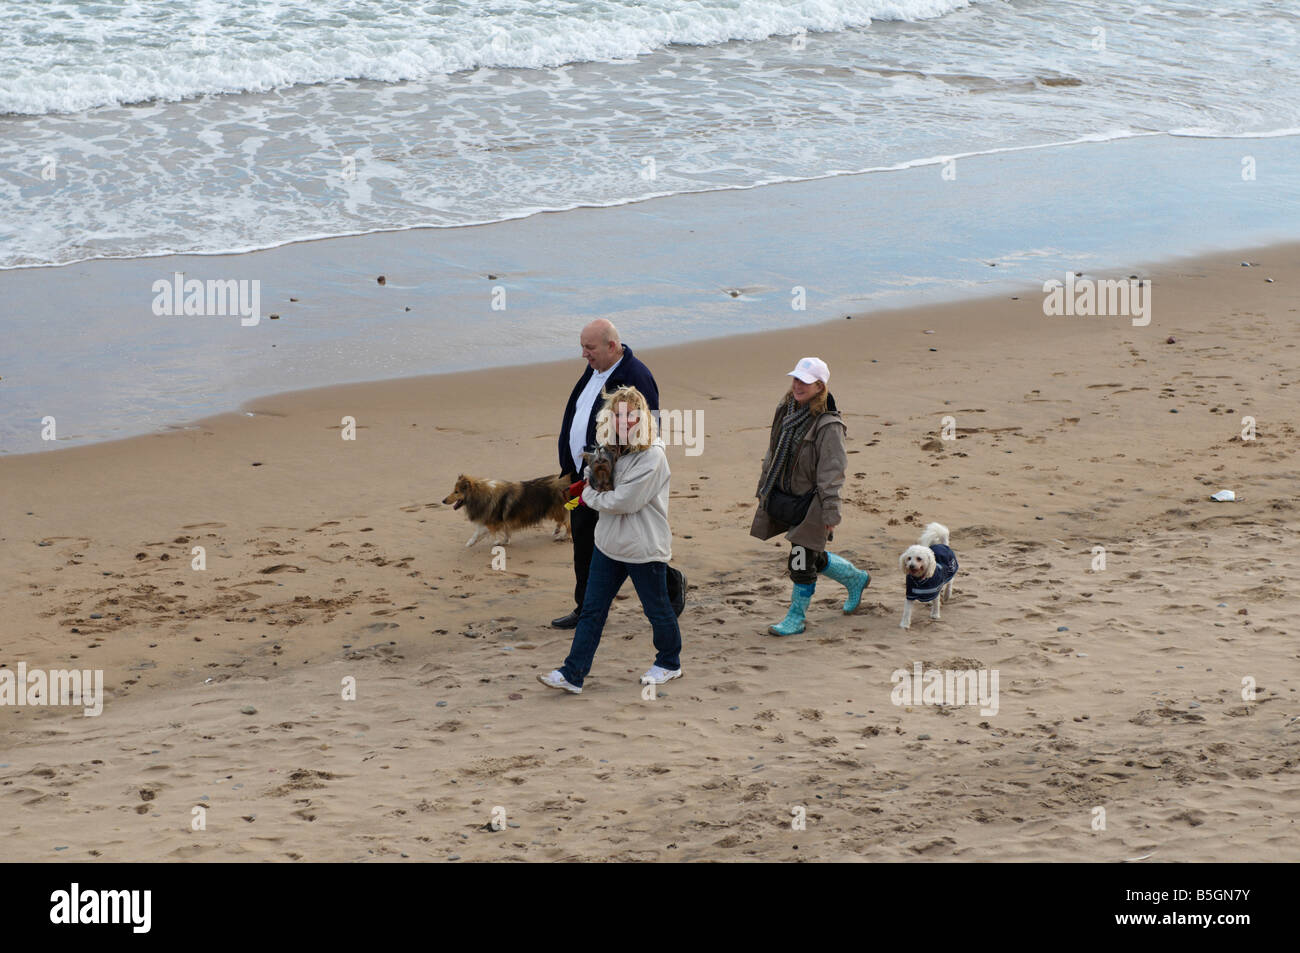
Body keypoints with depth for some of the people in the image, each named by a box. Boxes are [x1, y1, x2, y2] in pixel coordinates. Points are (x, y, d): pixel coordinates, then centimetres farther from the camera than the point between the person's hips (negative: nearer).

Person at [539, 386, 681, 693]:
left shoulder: (652, 456, -20)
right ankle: (572, 674, 4)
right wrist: (589, 489, 0)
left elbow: (624, 500, -24)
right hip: (609, 542, 7)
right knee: (592, 610, 4)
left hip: (644, 549, -7)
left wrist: (590, 496, -10)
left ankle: (669, 663, 32)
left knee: (657, 609, 11)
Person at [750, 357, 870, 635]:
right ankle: (856, 578, 43)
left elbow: (832, 472, -18)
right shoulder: (785, 411, 3)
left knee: (801, 562, -3)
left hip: (811, 503, -8)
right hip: (783, 498, 8)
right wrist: (764, 490, 18)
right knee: (814, 558, 19)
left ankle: (796, 618, 13)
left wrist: (830, 513, -19)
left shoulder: (828, 425, -19)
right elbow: (772, 455, 15)